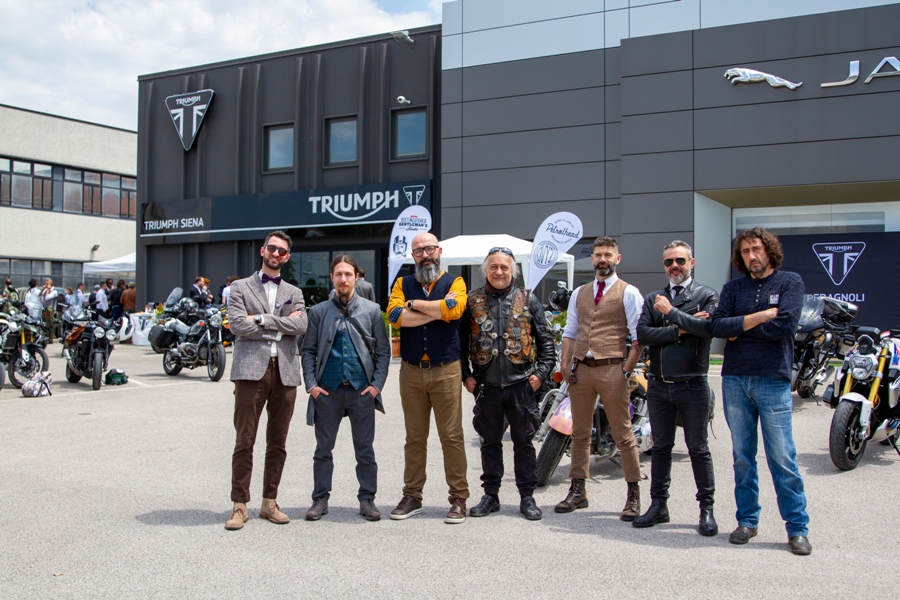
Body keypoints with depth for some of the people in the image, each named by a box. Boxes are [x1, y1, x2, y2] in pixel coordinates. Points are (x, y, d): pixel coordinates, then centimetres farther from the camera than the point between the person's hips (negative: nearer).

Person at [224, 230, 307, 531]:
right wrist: (280, 325, -4)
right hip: (251, 369, -3)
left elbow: (300, 326, 0)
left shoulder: (293, 293, 18)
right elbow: (237, 324, -6)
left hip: (285, 371, 3)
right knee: (244, 441, -3)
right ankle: (239, 504, 5)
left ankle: (269, 502, 17)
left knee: (278, 442, 7)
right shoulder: (241, 287, 11)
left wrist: (261, 319, -7)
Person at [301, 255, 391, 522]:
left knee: (365, 449, 7)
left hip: (362, 390, 0)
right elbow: (308, 351, 7)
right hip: (327, 391, 1)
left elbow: (383, 350, 4)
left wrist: (377, 384, -4)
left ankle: (367, 499, 18)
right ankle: (320, 499, 21)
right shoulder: (319, 311, 5)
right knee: (323, 449, 9)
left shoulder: (371, 310, 4)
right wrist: (311, 384, -4)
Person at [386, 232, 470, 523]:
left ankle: (458, 498, 8)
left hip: (446, 370, -2)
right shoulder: (403, 284, 12)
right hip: (411, 371, 3)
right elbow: (395, 315, -9)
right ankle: (412, 496, 19)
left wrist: (414, 304, -7)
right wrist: (437, 309, -11)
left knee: (452, 436, 0)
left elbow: (454, 309, -17)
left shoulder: (454, 282, 5)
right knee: (414, 437, 10)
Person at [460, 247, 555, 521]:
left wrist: (541, 374, -4)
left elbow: (545, 341, 5)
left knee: (523, 441, 6)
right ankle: (491, 495, 21)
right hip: (486, 385, 1)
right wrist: (466, 375, 1)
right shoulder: (472, 301, 5)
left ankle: (527, 497, 17)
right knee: (490, 441, 10)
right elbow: (461, 341, 8)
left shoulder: (528, 300, 4)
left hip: (521, 384, -1)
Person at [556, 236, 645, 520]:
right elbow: (569, 332, 18)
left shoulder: (628, 293, 1)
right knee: (580, 433, 11)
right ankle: (577, 491, 19)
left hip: (611, 370, -5)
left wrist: (628, 368, -9)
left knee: (623, 434, -1)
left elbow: (638, 336, -3)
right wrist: (565, 365, 7)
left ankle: (634, 495, 7)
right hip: (580, 370, 5)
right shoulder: (579, 293, 17)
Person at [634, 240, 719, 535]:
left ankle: (707, 508, 14)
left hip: (692, 385, -4)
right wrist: (680, 329, -13)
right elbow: (642, 333, -4)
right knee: (661, 447, 12)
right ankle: (659, 505, 22)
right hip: (659, 385, 4)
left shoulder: (706, 296, 0)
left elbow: (708, 327, -19)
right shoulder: (653, 299, 11)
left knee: (698, 449, 4)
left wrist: (671, 313, -14)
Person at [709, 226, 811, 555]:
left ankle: (797, 527, 8)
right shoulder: (733, 288, 11)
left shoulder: (790, 282, 3)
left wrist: (739, 328, -4)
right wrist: (761, 316, -12)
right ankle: (747, 520, 20)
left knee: (782, 457, -2)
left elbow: (784, 324, -12)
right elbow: (717, 325, -4)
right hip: (735, 380, 3)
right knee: (742, 456, 10)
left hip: (773, 380, -3)